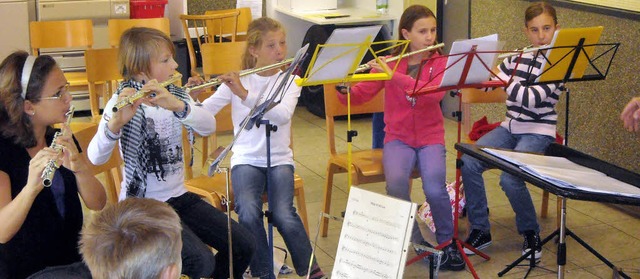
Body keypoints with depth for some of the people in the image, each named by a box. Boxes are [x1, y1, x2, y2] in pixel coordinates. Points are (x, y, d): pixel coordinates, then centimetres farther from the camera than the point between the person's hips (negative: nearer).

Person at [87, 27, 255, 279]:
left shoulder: (175, 95, 5)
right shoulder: (123, 102, -12)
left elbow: (209, 126, -14)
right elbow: (95, 157, -26)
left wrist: (177, 105, -32)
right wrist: (115, 123, -45)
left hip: (178, 196, 6)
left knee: (243, 245, -3)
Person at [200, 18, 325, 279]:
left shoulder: (290, 79, 0)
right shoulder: (236, 80, 0)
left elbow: (283, 115, -21)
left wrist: (244, 94, -31)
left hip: (279, 159, 0)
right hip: (246, 159, 0)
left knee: (283, 215, -27)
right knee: (248, 213, -29)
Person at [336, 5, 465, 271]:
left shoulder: (440, 62, -1)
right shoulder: (389, 62, 0)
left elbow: (435, 94, -23)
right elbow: (357, 97, -3)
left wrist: (393, 76, -29)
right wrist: (344, 87, -26)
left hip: (430, 137, 0)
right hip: (398, 138, 1)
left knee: (434, 188, -29)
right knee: (396, 182, -31)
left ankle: (447, 241, 0)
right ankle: (415, 240, -5)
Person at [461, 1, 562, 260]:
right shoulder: (517, 58, 8)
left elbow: (534, 98, -22)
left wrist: (500, 75, -22)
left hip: (538, 132, -5)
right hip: (510, 127, 5)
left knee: (509, 178, -30)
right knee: (468, 162, -20)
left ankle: (531, 231, -1)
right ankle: (480, 229, -6)